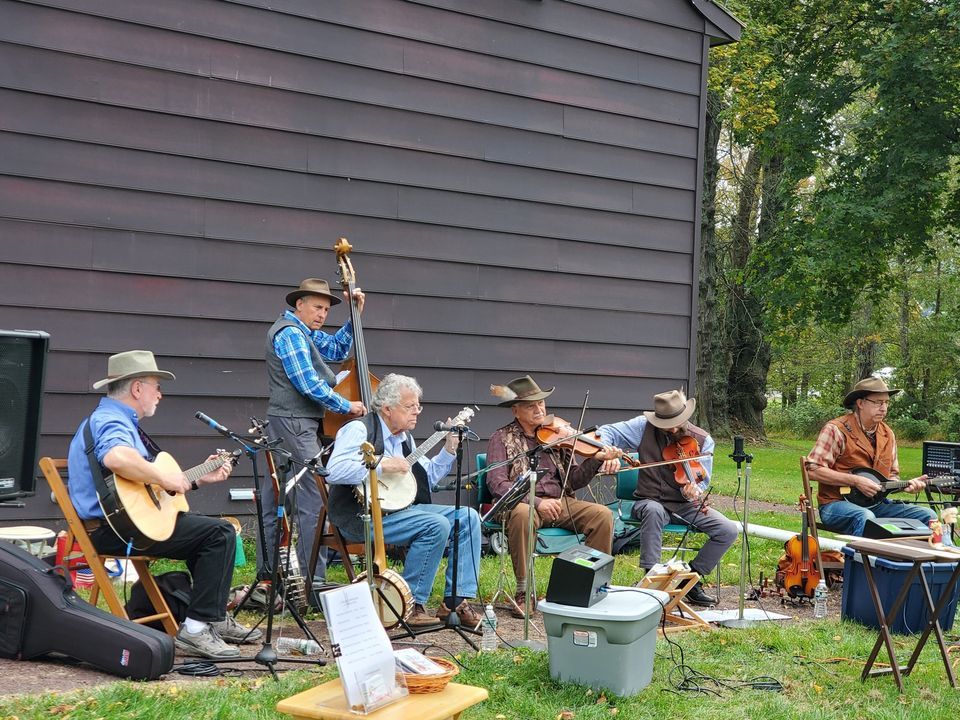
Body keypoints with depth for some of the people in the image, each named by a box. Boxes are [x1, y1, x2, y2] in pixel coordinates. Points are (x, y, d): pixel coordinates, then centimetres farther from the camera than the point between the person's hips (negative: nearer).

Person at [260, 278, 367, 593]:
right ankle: (314, 581, -13)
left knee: (274, 499, 12)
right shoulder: (290, 333, -11)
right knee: (313, 500, -13)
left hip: (283, 424, 11)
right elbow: (309, 384, -18)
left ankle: (267, 573, 18)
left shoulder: (303, 333, 20)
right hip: (295, 423, -11)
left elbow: (338, 349, 25)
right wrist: (347, 406, -9)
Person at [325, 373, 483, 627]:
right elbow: (334, 470, -25)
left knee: (468, 517, -3)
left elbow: (427, 479, 21)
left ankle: (455, 601, -4)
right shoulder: (359, 430, -9)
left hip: (400, 508, 9)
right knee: (437, 525, -27)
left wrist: (449, 449, 9)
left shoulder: (404, 437, 18)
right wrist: (382, 465, -24)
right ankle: (411, 604, -15)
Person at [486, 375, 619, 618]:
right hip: (523, 502, -4)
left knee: (603, 514, -20)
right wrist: (536, 501, -22)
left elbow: (573, 481, 11)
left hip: (560, 502, 4)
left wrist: (595, 460, -8)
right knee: (522, 514, -38)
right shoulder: (502, 439, 4)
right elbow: (497, 484, -9)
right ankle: (524, 591, -23)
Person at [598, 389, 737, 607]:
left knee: (728, 531, -18)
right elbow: (606, 432, -10)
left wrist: (694, 492, -27)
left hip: (685, 505, 3)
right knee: (654, 510, -40)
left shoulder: (703, 441, -4)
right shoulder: (644, 427, -7)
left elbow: (702, 482, -3)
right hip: (650, 501, -2)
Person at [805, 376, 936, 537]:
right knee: (865, 518, -39)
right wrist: (855, 481, -20)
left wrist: (906, 485, -3)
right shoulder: (837, 430, -12)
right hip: (837, 503, -7)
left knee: (927, 516, -6)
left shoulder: (887, 434, 12)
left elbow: (891, 475, 21)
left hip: (876, 504, 7)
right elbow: (812, 470, -18)